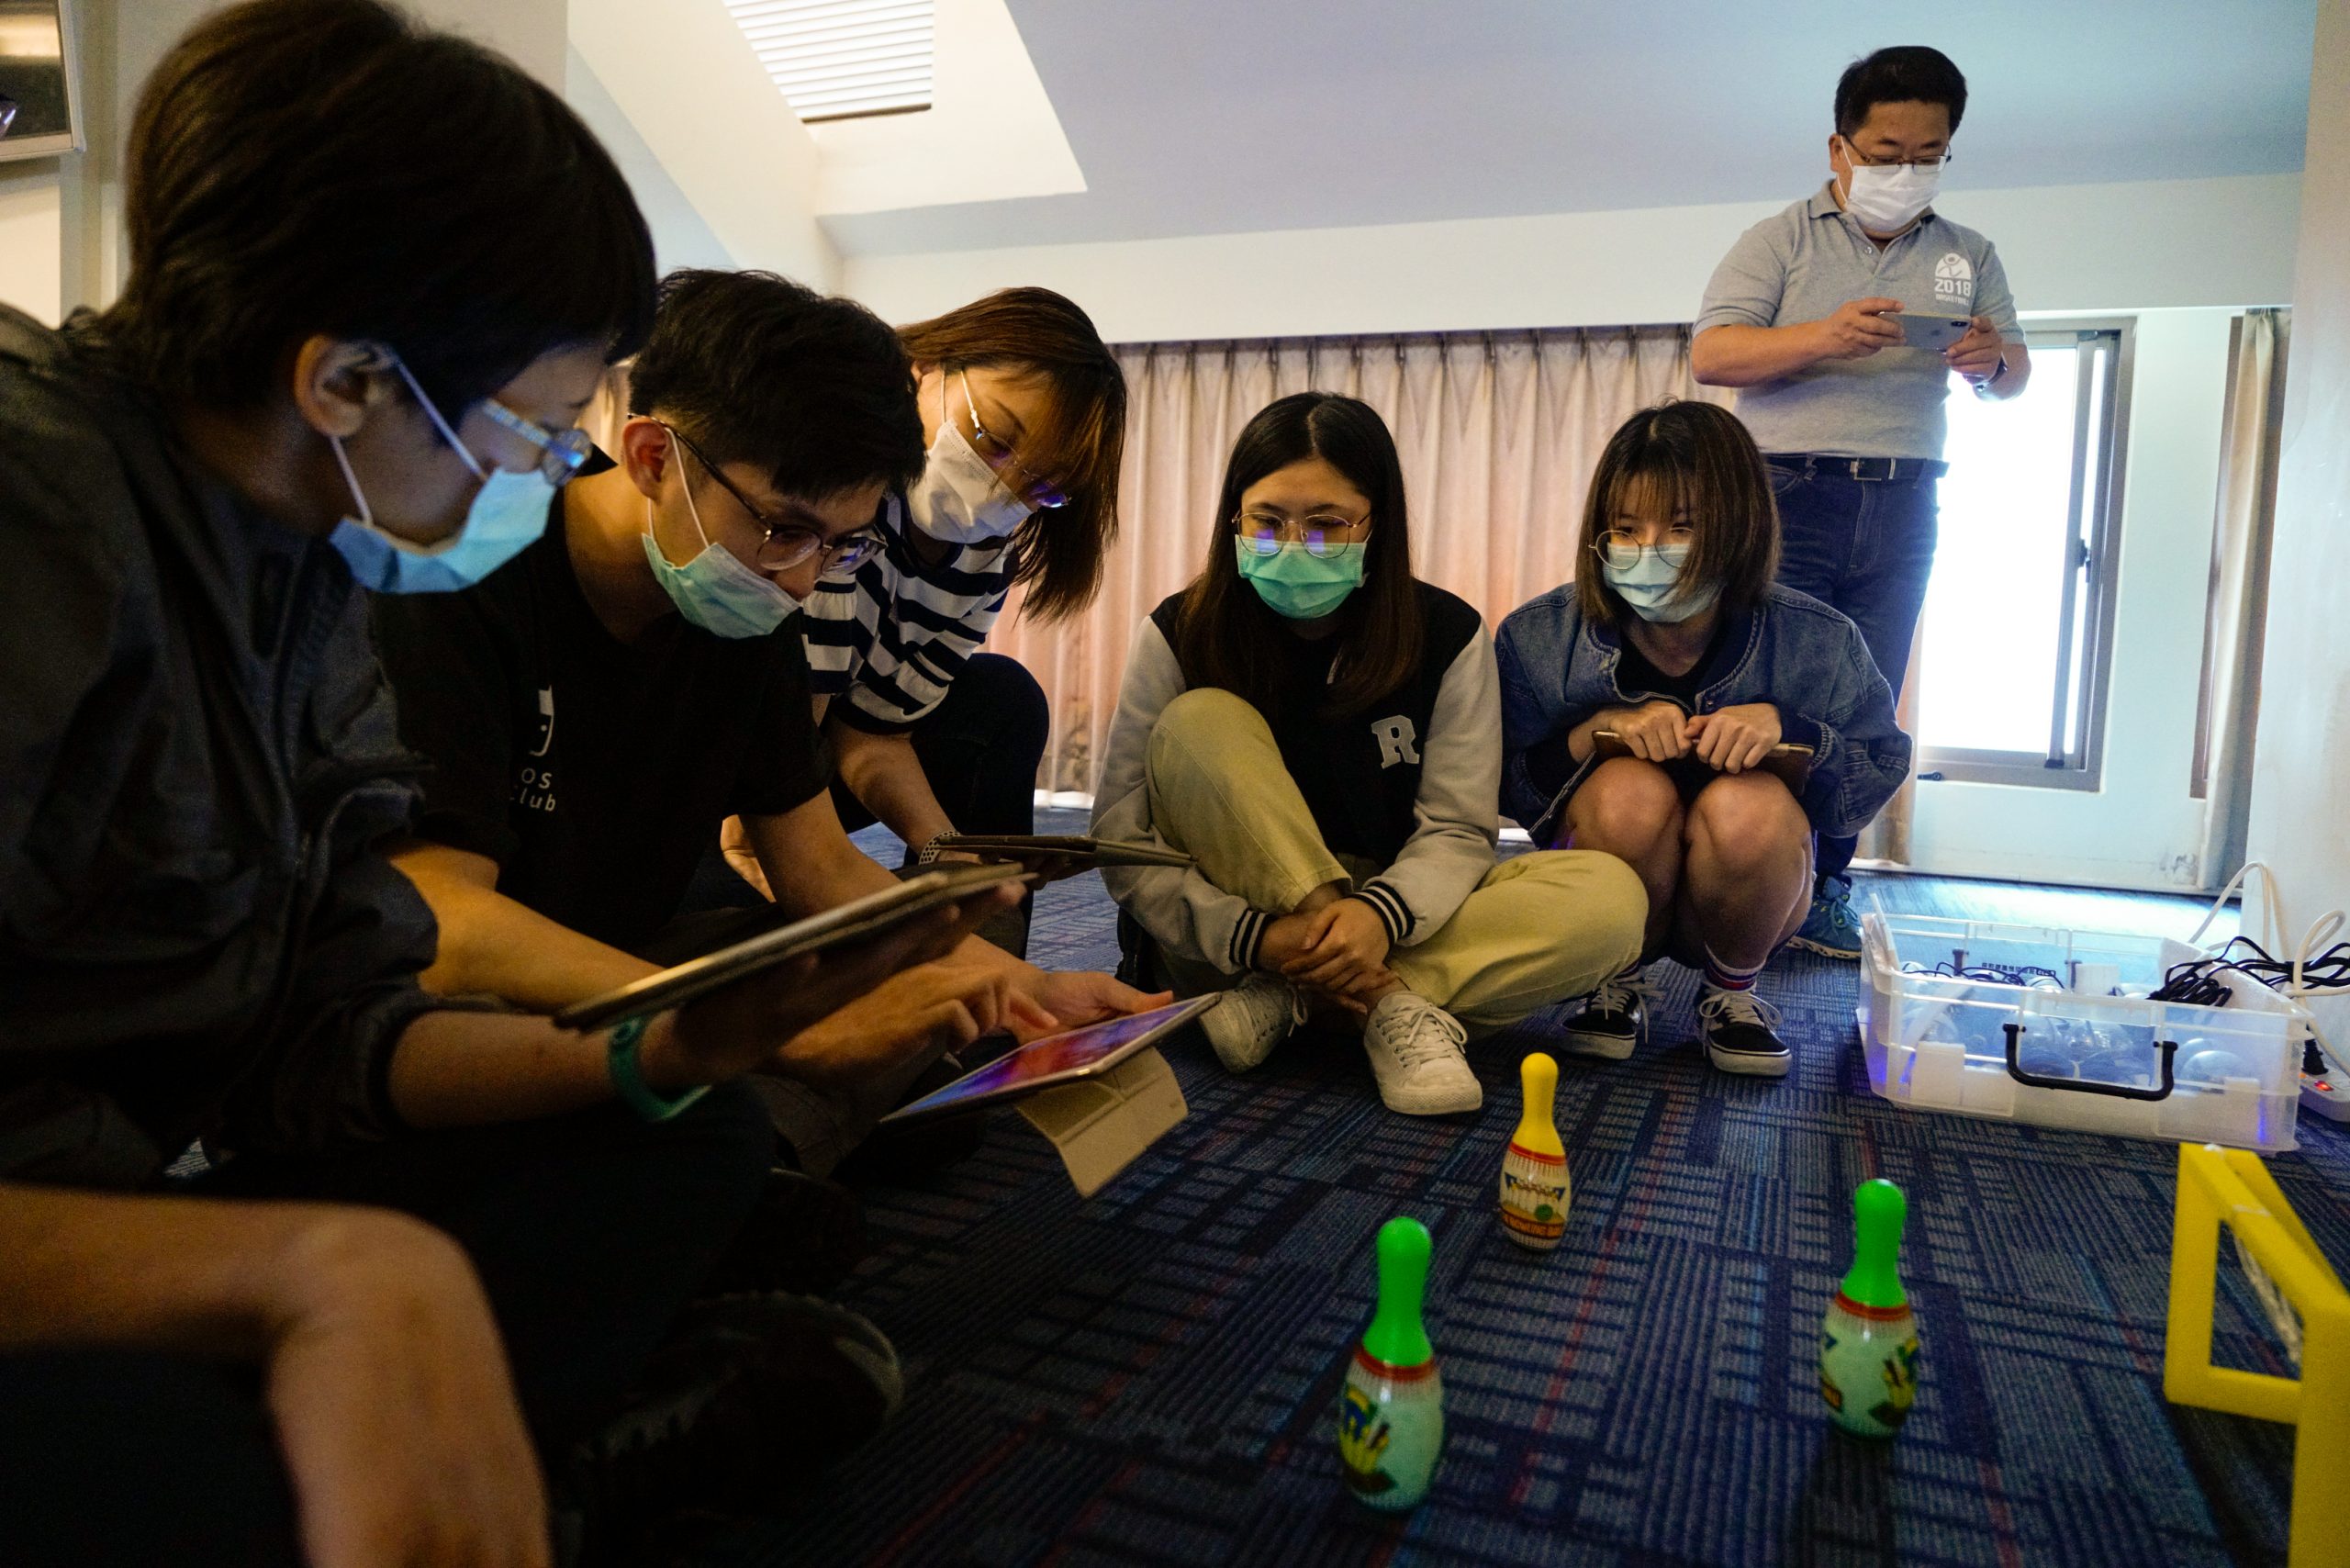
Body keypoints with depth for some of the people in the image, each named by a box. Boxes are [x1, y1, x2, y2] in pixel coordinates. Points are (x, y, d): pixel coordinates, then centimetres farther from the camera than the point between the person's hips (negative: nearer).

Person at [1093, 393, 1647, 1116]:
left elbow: (1456, 831, -7)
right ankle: (1394, 1004, -25)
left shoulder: (1445, 635, -6)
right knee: (1196, 726, -26)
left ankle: (1285, 1003, -24)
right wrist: (1251, 936, -28)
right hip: (1230, 941, -1)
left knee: (1610, 900, -21)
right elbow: (1122, 839, -12)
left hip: (1391, 927, 2)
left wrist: (1381, 915, -29)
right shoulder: (1180, 635, -9)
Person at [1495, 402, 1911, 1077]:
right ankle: (1617, 986, -3)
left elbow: (1880, 775, -6)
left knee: (1749, 806, -32)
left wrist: (1786, 728, -25)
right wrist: (1596, 730, -27)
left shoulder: (1817, 644, -12)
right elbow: (1506, 792, -10)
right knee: (1630, 791, -32)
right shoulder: (1538, 639, -12)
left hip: (1748, 905, 1)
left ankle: (1732, 991, -1)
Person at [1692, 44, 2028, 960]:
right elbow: (1709, 355, -8)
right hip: (1788, 496, -4)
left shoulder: (1968, 258, 17)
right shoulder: (1781, 242, 4)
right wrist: (1826, 336, -23)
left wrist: (1994, 358, -8)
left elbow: (2014, 379, 16)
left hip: (1901, 512, 5)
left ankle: (1823, 894, 11)